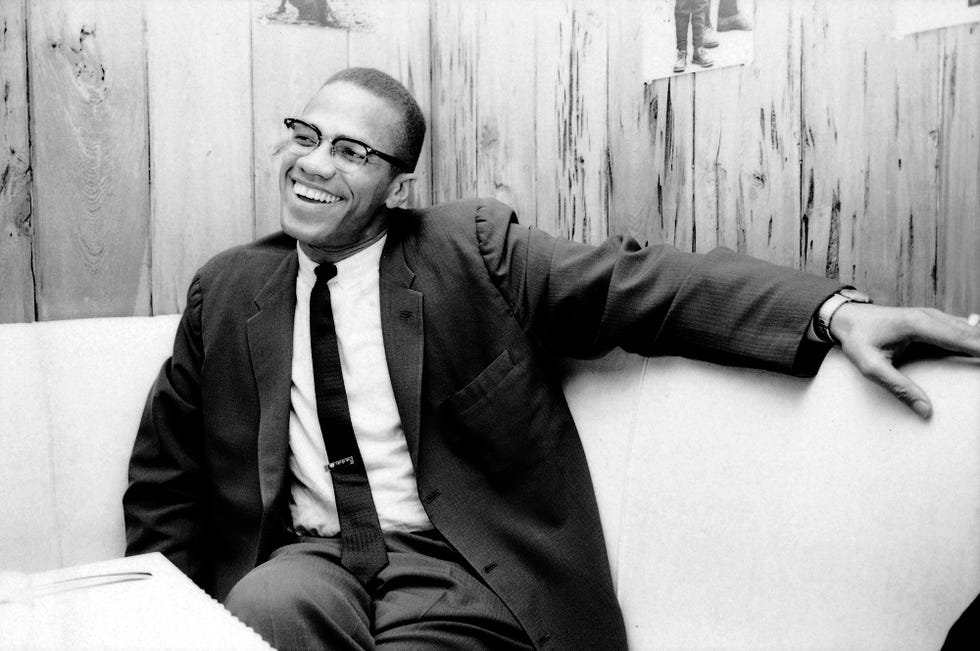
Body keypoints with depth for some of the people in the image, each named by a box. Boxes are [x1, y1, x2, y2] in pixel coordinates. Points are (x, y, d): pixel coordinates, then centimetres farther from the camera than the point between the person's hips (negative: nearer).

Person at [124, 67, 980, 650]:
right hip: (312, 555, 2)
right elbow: (166, 478, 15)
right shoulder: (228, 289, 9)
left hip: (451, 564, -1)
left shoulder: (471, 247, 0)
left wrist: (834, 310, -21)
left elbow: (642, 282, -9)